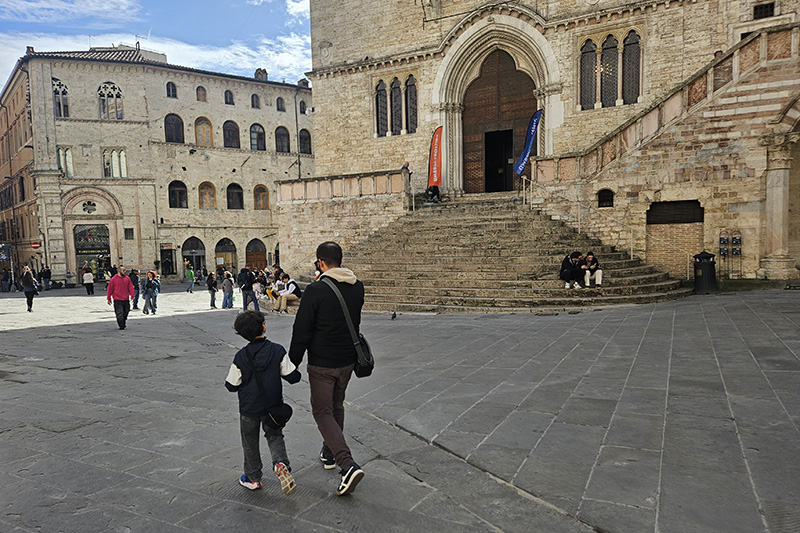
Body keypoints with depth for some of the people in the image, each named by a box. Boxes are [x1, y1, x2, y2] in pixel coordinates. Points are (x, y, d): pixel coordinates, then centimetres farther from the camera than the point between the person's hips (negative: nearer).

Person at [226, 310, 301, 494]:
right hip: (273, 405, 0)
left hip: (249, 408, 0)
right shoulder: (278, 351, -15)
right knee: (275, 436, 19)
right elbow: (293, 377, -11)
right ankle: (281, 463, -7)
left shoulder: (240, 357, -14)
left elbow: (232, 386, -7)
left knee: (250, 443, 19)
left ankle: (253, 478, 31)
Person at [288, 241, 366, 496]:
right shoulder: (358, 287, 0)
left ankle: (348, 465, -10)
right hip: (348, 360, 6)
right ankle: (329, 454, 37)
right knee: (336, 406, 22)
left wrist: (293, 363, -5)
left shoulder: (316, 290, -19)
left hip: (322, 363, -6)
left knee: (323, 411, 2)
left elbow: (301, 331, -16)